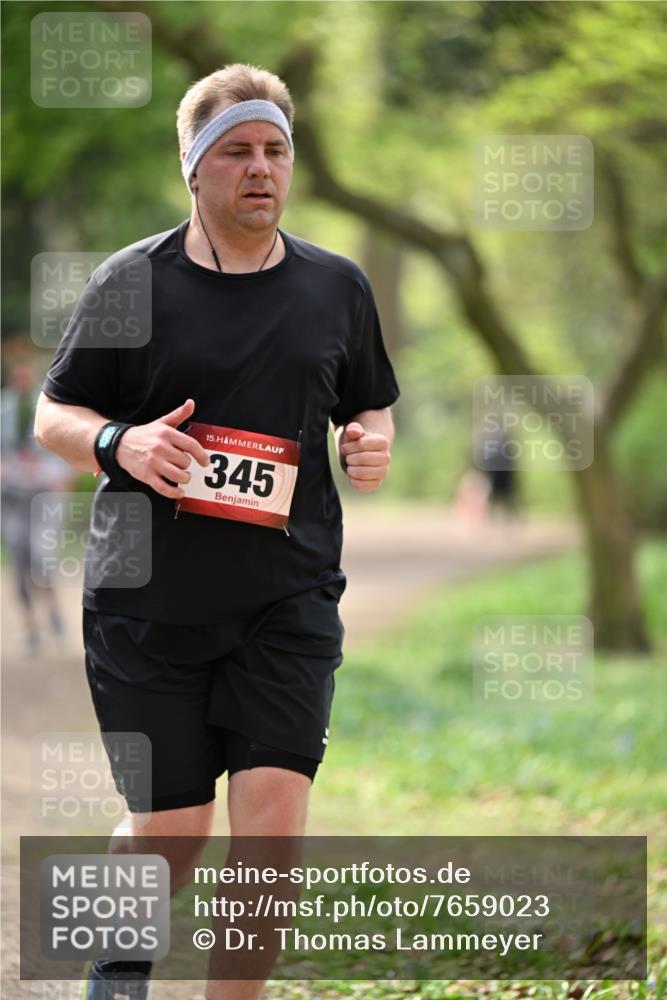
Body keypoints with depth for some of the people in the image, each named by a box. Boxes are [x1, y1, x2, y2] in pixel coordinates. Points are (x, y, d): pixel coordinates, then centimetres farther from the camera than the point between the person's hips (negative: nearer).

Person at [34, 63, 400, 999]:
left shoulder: (337, 286, 9)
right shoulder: (132, 281, 0)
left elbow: (368, 407, 21)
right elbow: (51, 415, 5)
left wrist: (370, 443, -3)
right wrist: (119, 443, -16)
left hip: (288, 599, 2)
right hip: (149, 599, -2)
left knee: (273, 808, -13)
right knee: (169, 832, 4)